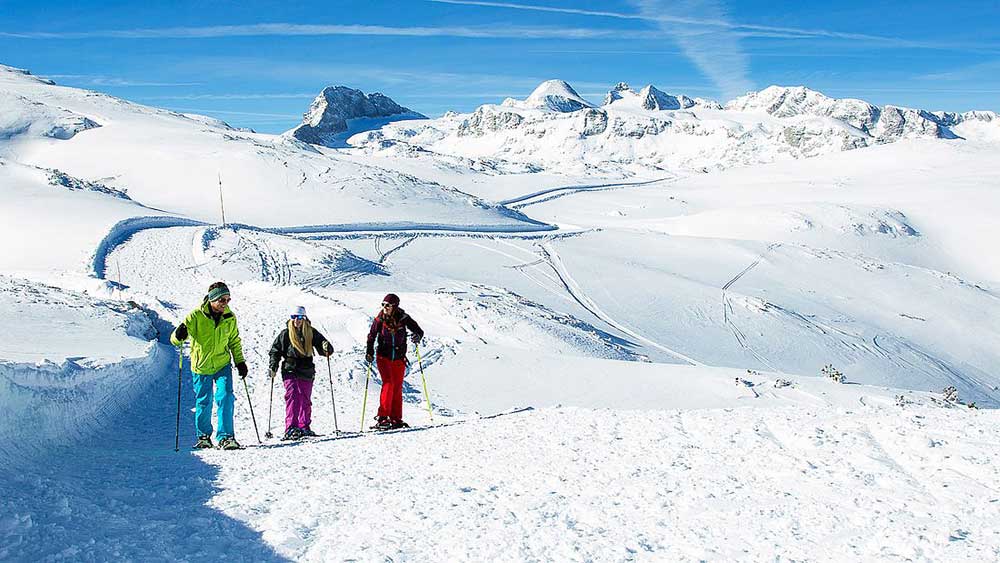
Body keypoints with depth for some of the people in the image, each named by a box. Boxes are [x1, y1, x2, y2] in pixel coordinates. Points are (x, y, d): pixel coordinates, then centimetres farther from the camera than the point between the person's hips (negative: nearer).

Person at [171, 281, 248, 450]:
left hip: (222, 365, 2)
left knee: (226, 398, -13)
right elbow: (175, 339, -13)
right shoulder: (196, 315, -14)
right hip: (201, 366, -2)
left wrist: (240, 361, 8)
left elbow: (234, 342, 13)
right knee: (203, 403, 8)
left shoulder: (230, 318, -3)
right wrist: (179, 335, -37)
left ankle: (225, 436, -8)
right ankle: (203, 435, 28)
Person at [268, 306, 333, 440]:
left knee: (306, 399, 9)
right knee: (292, 397, -14)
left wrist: (326, 348, -21)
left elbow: (323, 348, 3)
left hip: (307, 371, 3)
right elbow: (275, 350, 4)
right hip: (290, 370, -3)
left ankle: (304, 427, 20)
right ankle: (291, 428, -18)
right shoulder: (285, 333, 0)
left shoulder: (311, 332, 3)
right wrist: (273, 367, -5)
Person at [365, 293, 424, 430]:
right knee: (388, 383, -17)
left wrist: (417, 336, -28)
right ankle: (382, 418, -17)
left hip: (399, 358, 2)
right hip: (383, 356, -2)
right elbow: (371, 336, 2)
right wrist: (369, 352, -10)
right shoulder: (380, 319, -7)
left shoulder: (403, 318, -7)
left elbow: (418, 330, -5)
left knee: (397, 388, 5)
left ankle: (396, 419, 14)